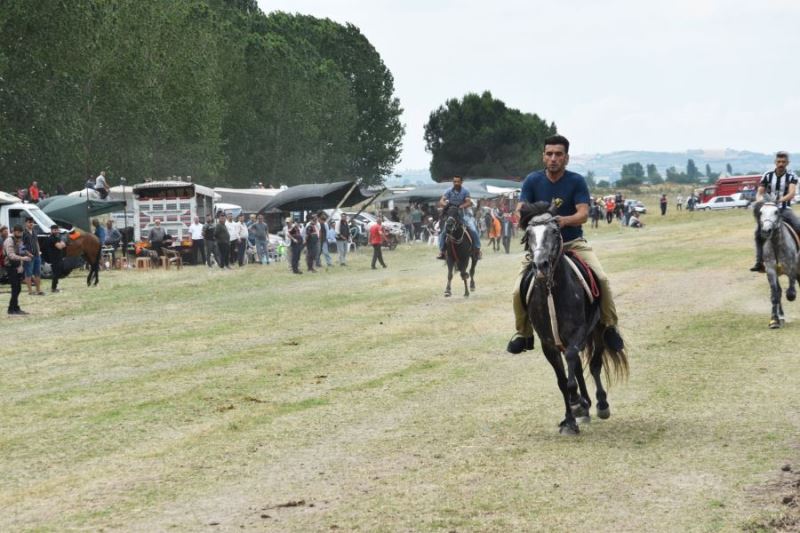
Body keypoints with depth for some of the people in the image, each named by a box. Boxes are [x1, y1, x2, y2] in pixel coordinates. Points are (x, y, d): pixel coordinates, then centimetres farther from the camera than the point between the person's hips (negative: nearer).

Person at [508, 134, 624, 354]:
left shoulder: (577, 181, -4)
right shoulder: (532, 180, 0)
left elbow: (583, 214, -15)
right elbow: (520, 210, -7)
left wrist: (565, 220, -37)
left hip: (573, 243, -1)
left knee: (601, 278, -22)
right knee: (519, 290, -16)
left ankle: (610, 327, -1)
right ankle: (523, 333, 9)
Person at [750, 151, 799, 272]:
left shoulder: (791, 177, -1)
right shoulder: (767, 176, 3)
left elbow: (791, 193, -16)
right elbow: (759, 193, 4)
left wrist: (780, 200, -35)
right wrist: (759, 200, -20)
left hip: (785, 209, 0)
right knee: (759, 232, -23)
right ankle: (759, 263, -21)